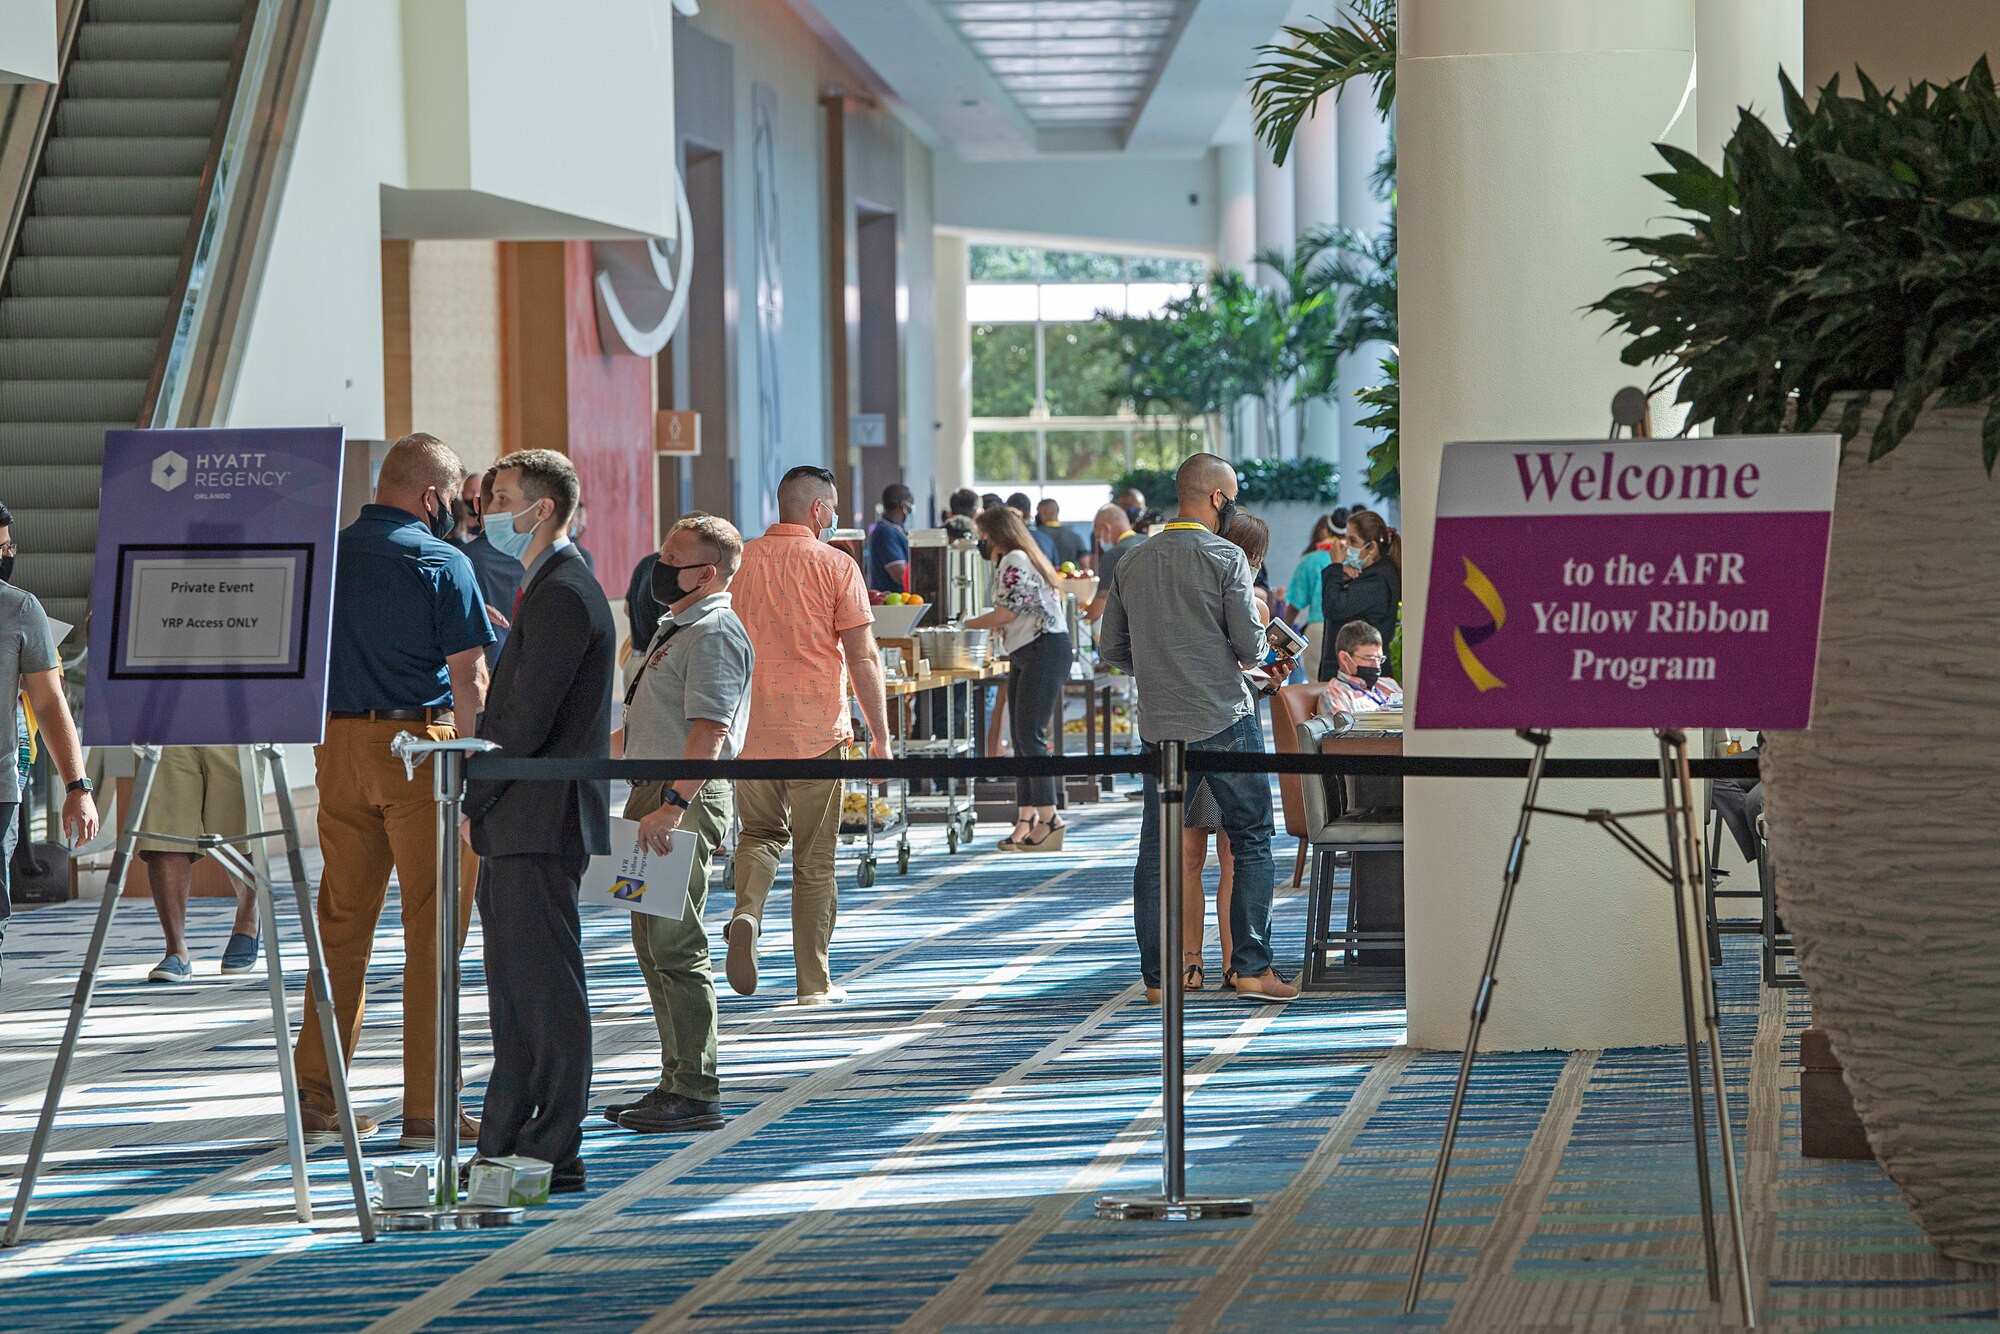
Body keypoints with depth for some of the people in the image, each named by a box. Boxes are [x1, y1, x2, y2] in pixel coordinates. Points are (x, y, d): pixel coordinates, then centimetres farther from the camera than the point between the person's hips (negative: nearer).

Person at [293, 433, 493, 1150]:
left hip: (337, 745, 5)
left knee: (342, 922, 12)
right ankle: (426, 1108, 1)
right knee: (432, 928, 1)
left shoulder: (327, 555, 9)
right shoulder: (441, 561, -7)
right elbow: (468, 677, -11)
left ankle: (316, 1093, 9)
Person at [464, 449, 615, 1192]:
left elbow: (527, 721, -19)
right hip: (518, 824, 11)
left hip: (540, 823, -11)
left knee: (547, 989, -6)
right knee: (514, 987, 14)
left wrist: (475, 801, -11)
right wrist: (481, 802, 14)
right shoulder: (548, 590, 18)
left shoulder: (562, 596, -15)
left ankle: (553, 1155, -3)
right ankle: (505, 1148, 19)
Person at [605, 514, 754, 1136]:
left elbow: (709, 733, -23)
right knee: (653, 944, 13)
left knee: (674, 947, -11)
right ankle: (676, 1081, 20)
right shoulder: (677, 629, 20)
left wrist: (671, 806, -30)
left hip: (686, 801, -11)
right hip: (655, 793, 11)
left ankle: (695, 1095, -9)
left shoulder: (715, 635, -13)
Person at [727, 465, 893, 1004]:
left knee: (761, 832, 21)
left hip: (750, 728, 3)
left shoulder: (737, 561, 3)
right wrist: (881, 736, -2)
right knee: (814, 858, 6)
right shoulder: (836, 566, -5)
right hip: (816, 731, -3)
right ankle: (813, 982, 9)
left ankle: (746, 912, -9)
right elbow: (863, 656, -8)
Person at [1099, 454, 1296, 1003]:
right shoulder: (1225, 558, -8)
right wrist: (1253, 653, 11)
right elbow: (1250, 646, -12)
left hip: (1159, 724, 5)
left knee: (1157, 849, 7)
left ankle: (1157, 976, 7)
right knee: (1251, 839, 4)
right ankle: (1250, 967, 0)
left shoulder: (1133, 562, 8)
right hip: (1224, 720, -5)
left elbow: (1112, 647, 11)